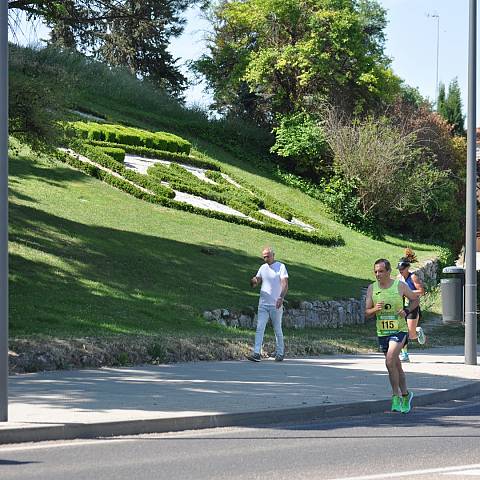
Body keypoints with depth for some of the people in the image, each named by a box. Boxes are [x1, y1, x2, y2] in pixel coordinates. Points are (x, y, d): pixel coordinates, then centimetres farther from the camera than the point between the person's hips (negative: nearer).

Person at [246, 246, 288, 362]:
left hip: (276, 305, -4)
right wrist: (254, 281, -18)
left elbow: (285, 284, -13)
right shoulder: (263, 268, 11)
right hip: (263, 304, 4)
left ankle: (280, 353, 21)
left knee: (277, 330, 7)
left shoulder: (281, 267, -4)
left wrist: (281, 297, -29)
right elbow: (257, 281, 8)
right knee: (259, 328, -7)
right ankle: (256, 353, -12)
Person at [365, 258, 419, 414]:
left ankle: (396, 396, -10)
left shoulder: (400, 286, -6)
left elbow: (415, 300, 7)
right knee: (396, 366, 14)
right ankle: (405, 395, 30)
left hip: (399, 330, -4)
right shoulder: (372, 288, 2)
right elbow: (367, 312, 2)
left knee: (390, 361, -21)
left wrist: (406, 311, -10)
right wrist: (375, 309, -20)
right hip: (382, 332, 4)